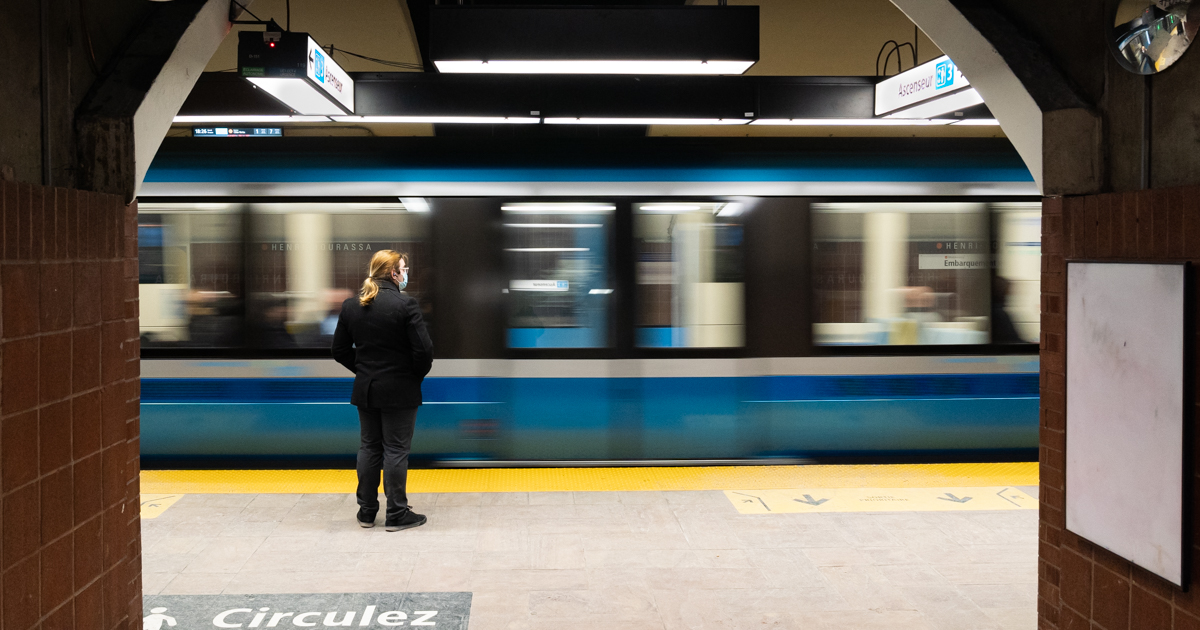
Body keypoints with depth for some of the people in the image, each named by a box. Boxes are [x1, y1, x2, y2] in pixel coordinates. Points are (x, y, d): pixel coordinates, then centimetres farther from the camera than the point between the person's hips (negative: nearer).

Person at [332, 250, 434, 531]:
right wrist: (417, 375, -1)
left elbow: (340, 350, 7)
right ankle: (397, 514, 8)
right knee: (396, 450, 2)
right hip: (399, 391, -5)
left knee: (369, 447, 15)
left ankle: (366, 511, 21)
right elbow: (423, 350, -18)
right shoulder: (405, 305, -17)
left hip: (365, 390, 5)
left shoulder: (350, 305, 1)